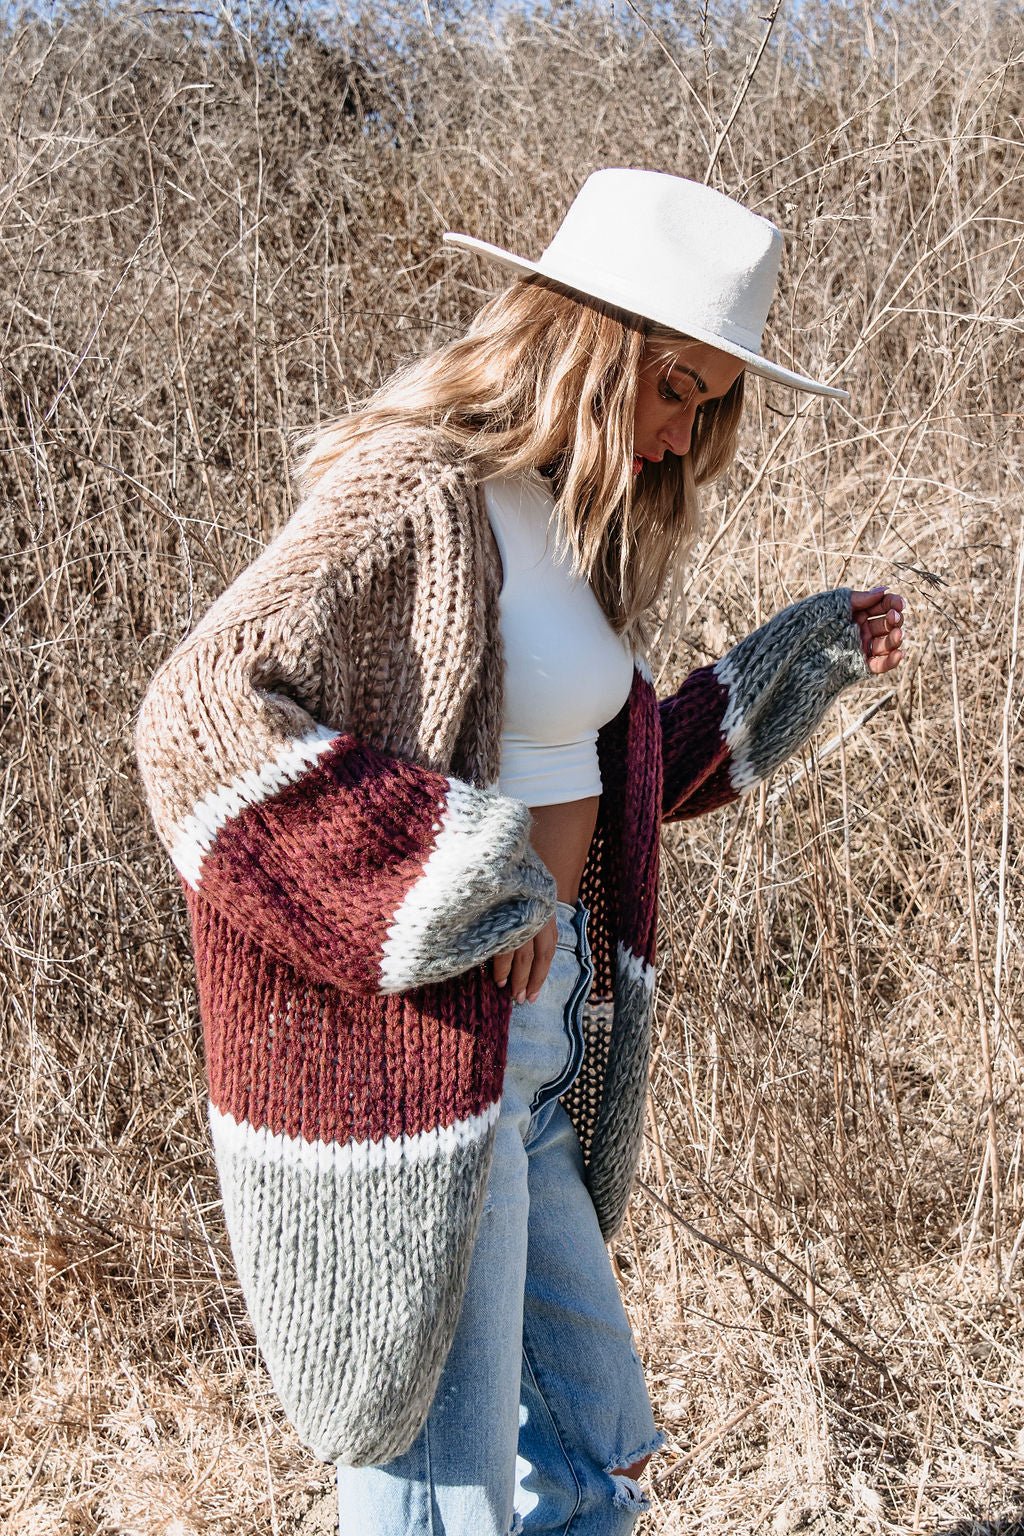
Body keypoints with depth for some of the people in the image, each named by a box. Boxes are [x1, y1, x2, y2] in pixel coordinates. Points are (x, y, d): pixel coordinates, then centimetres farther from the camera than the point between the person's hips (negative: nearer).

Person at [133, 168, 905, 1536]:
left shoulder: (577, 520, 12)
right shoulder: (413, 497, -17)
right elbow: (200, 717, -27)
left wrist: (811, 660, 18)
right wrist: (450, 877, -26)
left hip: (539, 1041, 9)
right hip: (409, 1054, -9)